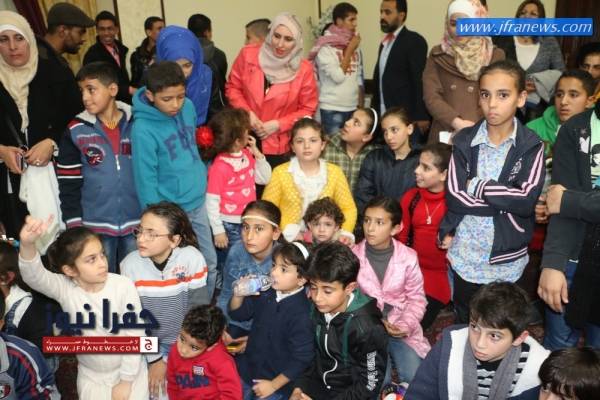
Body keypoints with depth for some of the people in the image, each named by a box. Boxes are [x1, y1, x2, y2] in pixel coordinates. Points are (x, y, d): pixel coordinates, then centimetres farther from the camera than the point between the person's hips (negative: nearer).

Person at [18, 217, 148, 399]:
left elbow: (134, 336, -15)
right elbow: (33, 276, -38)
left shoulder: (124, 286, -21)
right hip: (91, 375, 1)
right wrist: (27, 244, -57)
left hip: (130, 371, -1)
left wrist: (125, 381, -10)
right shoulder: (64, 288, -18)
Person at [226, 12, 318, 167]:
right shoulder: (248, 54, -6)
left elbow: (307, 110, -1)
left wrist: (278, 124, -12)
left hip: (279, 146, -1)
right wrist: (247, 113, -11)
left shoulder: (304, 69, -9)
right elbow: (233, 87, 5)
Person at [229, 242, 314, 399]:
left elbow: (301, 358, -21)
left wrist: (274, 385, -15)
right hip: (247, 369, 6)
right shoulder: (266, 293, -7)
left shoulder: (301, 314, -26)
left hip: (277, 381, -6)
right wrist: (238, 295, -16)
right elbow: (237, 314, 5)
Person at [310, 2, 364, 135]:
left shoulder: (354, 45, 10)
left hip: (353, 107, 5)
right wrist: (350, 49, -10)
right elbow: (338, 77, -16)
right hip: (332, 109, -5)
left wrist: (361, 106, 12)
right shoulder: (325, 47, -8)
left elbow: (359, 77, 15)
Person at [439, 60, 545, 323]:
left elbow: (528, 201, -18)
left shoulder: (531, 145, -7)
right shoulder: (464, 141, -4)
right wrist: (506, 201, -15)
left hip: (508, 259, -1)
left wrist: (479, 187, -14)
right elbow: (454, 196, -13)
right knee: (464, 326, 19)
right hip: (465, 255, 1)